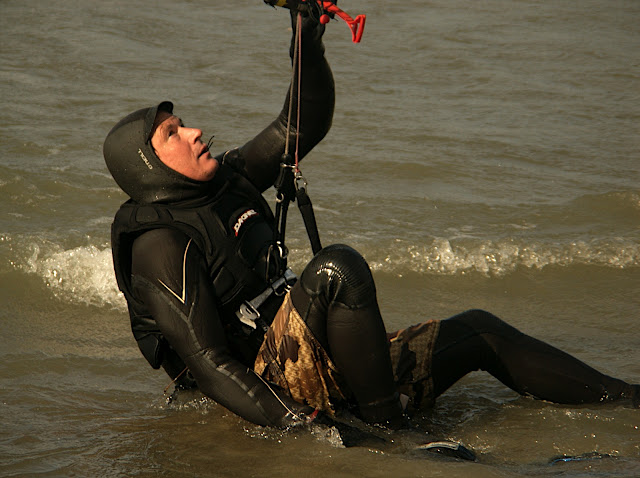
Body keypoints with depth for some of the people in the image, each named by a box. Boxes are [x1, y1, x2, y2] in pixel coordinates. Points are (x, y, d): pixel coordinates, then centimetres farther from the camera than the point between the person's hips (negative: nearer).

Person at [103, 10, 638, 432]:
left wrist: (308, 42, 1)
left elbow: (303, 125, 16)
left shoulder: (226, 180, 11)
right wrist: (290, 425, -28)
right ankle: (387, 427, -29)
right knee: (338, 266, -34)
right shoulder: (159, 246, -15)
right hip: (273, 390, -10)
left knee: (480, 331, 14)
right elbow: (206, 362, -20)